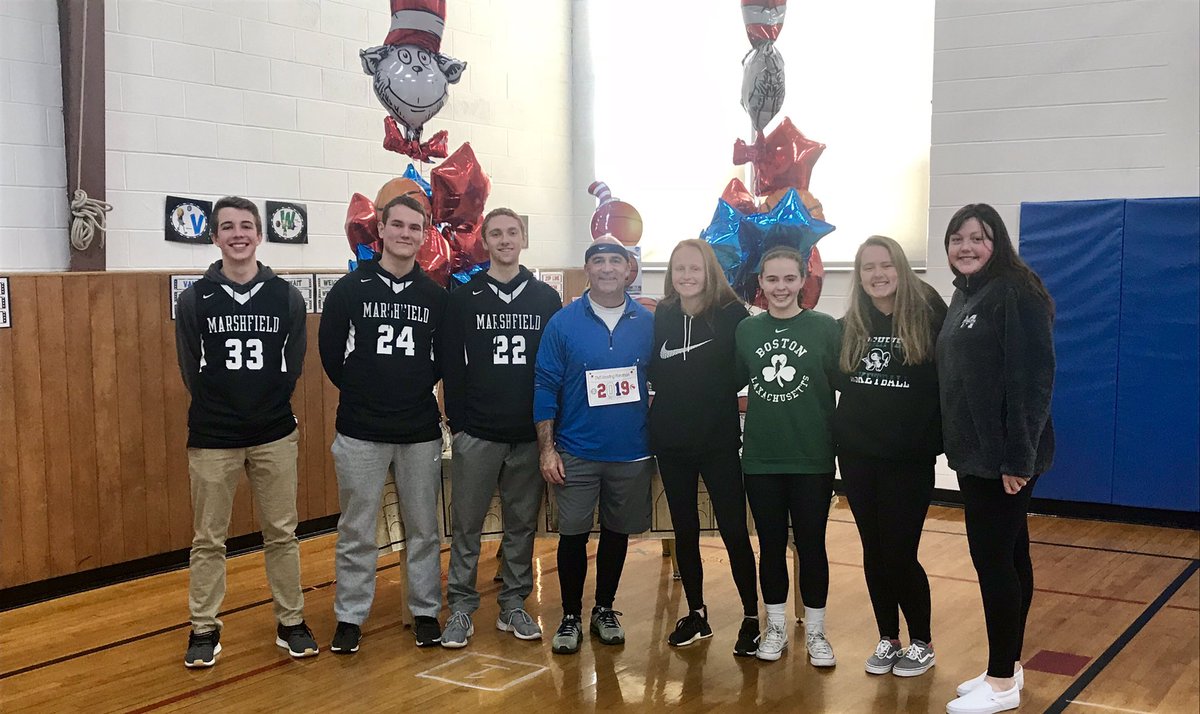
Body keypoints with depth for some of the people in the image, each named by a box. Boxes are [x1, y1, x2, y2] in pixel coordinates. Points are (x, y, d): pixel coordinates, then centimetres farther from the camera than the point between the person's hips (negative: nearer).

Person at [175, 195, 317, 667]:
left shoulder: (286, 297, 2)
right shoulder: (194, 300, 0)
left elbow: (292, 367, 3)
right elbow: (193, 372, 1)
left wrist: (269, 409, -3)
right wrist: (221, 411, -1)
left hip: (275, 435, 1)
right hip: (212, 438, -1)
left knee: (281, 535, 8)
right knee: (208, 540, 6)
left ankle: (291, 623, 20)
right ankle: (204, 630, 18)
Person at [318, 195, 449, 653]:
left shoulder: (435, 296, 4)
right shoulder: (350, 289, -2)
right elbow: (330, 353, 3)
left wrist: (416, 392, 6)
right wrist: (363, 393, 7)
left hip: (421, 433, 2)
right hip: (361, 432, -2)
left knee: (424, 529, 10)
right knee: (356, 531, 6)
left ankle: (425, 611, 23)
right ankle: (350, 616, 18)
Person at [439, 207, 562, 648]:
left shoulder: (546, 299, 7)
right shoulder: (464, 299, 2)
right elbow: (451, 367, 1)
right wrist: (458, 422, -5)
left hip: (530, 435, 2)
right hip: (477, 434, -2)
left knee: (522, 524, 9)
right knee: (466, 524, 3)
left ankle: (514, 604, 21)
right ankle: (461, 607, 13)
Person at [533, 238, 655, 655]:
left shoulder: (648, 324, 2)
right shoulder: (564, 323, -4)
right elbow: (545, 387, -3)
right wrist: (546, 449, -7)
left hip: (632, 452, 2)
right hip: (577, 452, -2)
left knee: (617, 533, 12)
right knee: (573, 535, 3)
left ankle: (605, 609, 29)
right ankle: (571, 617, 18)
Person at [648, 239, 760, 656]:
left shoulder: (732, 315, -8)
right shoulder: (661, 318, 2)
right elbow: (652, 372, 9)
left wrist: (716, 392, -11)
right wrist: (676, 398, -4)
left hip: (719, 441, -4)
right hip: (671, 441, 4)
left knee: (734, 530, -1)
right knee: (684, 530, 13)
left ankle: (752, 617, 13)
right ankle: (696, 614, 26)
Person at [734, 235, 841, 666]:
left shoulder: (826, 328, -4)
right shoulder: (746, 330, 4)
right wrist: (764, 408, 2)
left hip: (812, 457, -2)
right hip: (761, 458, 2)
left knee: (811, 545, 6)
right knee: (770, 545, 11)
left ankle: (815, 632, 21)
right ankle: (775, 628, 26)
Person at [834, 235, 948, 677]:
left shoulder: (928, 317, -8)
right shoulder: (849, 326, 5)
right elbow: (834, 381, 14)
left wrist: (934, 435, -14)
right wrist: (839, 431, 6)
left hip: (909, 457, -4)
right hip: (857, 455, 4)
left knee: (900, 554, -1)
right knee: (873, 552, 11)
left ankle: (922, 644, 19)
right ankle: (887, 639, 26)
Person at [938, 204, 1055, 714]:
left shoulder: (1017, 294, -15)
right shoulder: (962, 296, 12)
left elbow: (1033, 380, -20)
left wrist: (1019, 456, -23)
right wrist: (953, 443, 13)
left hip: (1005, 455, -9)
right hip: (974, 453, 9)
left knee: (992, 558, -4)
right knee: (1008, 557, 15)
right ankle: (1008, 666, 25)